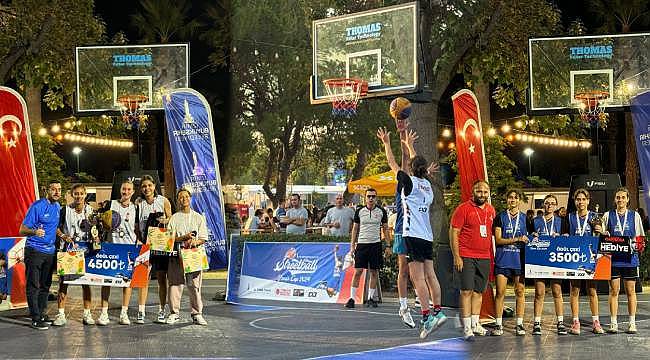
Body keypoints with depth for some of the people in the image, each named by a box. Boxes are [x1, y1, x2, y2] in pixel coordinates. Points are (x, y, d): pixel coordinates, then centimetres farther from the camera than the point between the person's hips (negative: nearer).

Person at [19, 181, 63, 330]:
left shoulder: (57, 207, 11)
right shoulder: (37, 206, -11)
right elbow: (22, 230, -13)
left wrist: (63, 236, 8)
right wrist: (34, 232, -33)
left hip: (50, 251, 7)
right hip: (34, 250, -7)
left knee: (45, 285, 11)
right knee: (33, 285, -4)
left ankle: (42, 313, 21)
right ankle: (36, 318, -3)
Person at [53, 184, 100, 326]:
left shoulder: (91, 210, 8)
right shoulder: (65, 210, 3)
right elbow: (57, 227, 5)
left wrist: (96, 237, -6)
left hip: (85, 249, 1)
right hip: (68, 249, -1)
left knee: (86, 282, 4)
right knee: (63, 281, -4)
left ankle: (87, 314, 11)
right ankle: (61, 314, 1)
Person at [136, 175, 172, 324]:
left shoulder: (163, 201, 3)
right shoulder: (138, 203, 5)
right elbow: (135, 224, 7)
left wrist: (166, 221, -13)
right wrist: (138, 239, -6)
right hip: (144, 243, 0)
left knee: (161, 278, 4)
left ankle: (161, 311, 13)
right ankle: (141, 312, -2)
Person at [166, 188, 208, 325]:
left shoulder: (199, 217, 12)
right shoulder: (174, 218, 9)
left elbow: (203, 238, 7)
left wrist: (193, 242, -13)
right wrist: (184, 238, -14)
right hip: (177, 254, 0)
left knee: (194, 285, -3)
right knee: (175, 284, 0)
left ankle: (197, 314, 4)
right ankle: (174, 313, 9)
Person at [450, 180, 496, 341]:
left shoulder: (491, 210, 12)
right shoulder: (463, 208, -6)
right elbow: (453, 232, -7)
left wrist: (492, 255, 17)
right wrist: (456, 257, -13)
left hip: (484, 258, 6)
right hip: (466, 257, -6)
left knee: (478, 292, 11)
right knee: (467, 291, -6)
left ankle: (475, 324, 19)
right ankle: (466, 328, -4)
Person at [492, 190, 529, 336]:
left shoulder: (525, 218, 11)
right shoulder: (500, 217, 5)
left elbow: (529, 238, 18)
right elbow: (498, 240, -3)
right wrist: (517, 239, -12)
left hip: (520, 259, 2)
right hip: (503, 260, -2)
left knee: (520, 292, 2)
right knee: (500, 292, -3)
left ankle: (519, 324, 9)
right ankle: (499, 325, 3)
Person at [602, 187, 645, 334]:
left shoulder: (635, 216, 8)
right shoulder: (607, 215, 8)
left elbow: (640, 237, 10)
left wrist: (636, 246, -9)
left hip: (630, 259, 0)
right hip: (613, 259, 0)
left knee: (631, 291, 4)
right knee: (614, 290, 0)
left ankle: (632, 323, 11)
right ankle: (613, 323, 6)